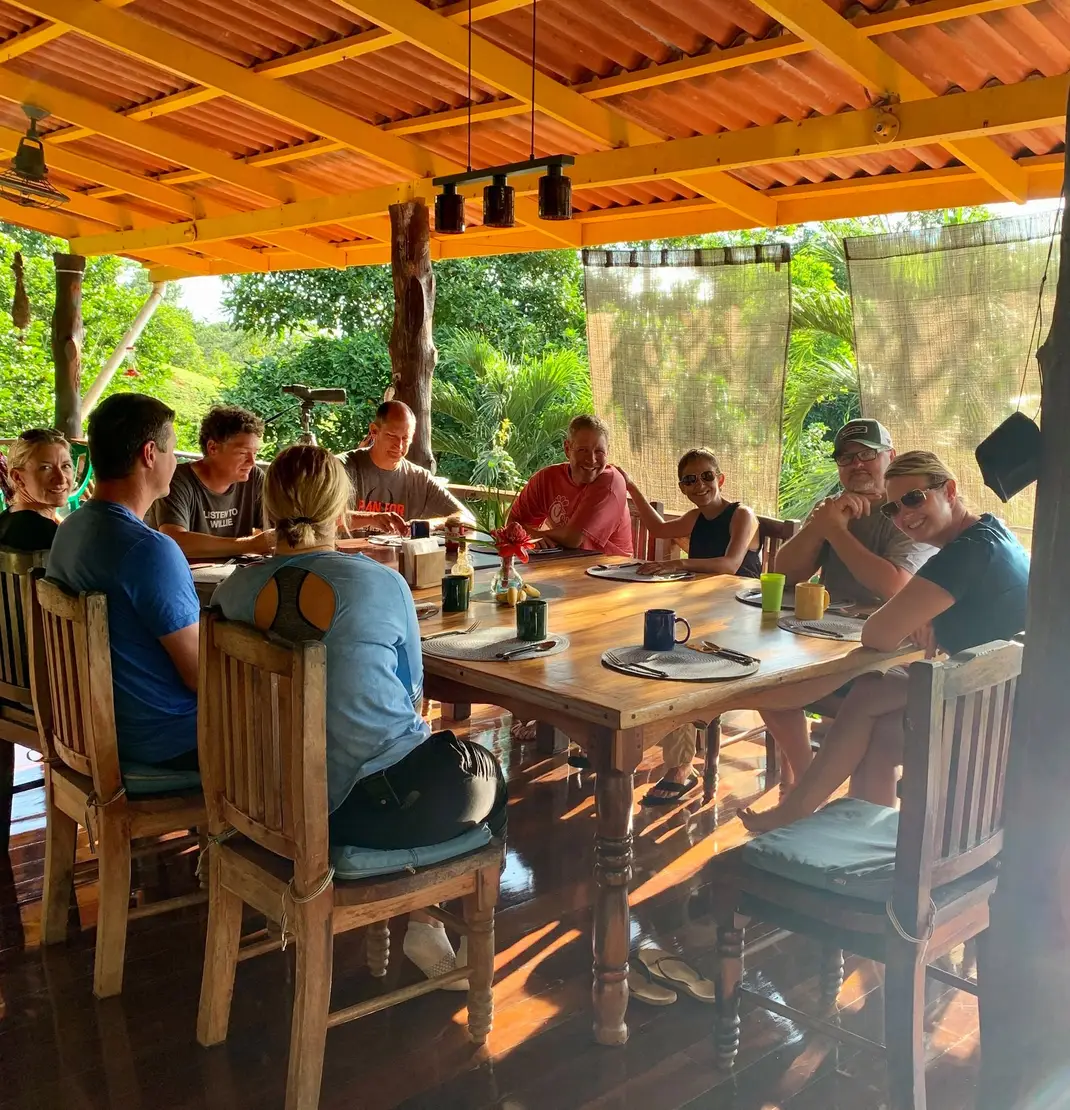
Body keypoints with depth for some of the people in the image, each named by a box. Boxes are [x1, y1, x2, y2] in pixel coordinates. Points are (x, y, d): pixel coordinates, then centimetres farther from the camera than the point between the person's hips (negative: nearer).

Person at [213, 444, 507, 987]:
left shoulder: (232, 592, -2)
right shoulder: (383, 583, -10)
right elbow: (414, 696, 2)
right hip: (374, 800, -5)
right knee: (486, 774, 25)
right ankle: (425, 920, 22)